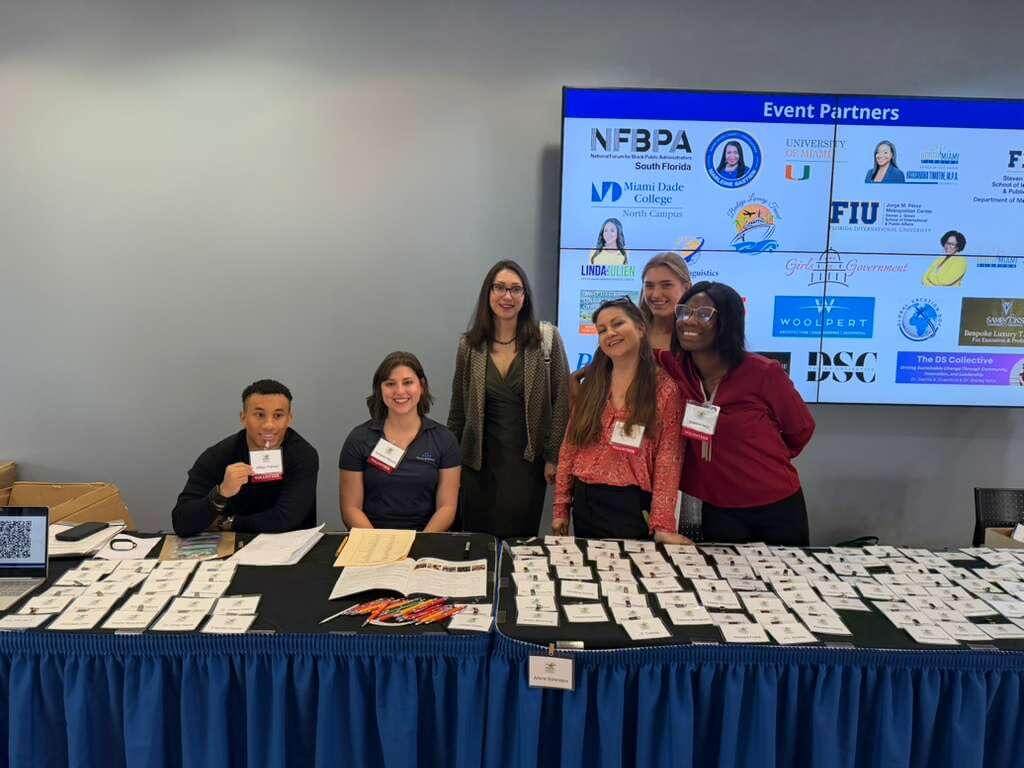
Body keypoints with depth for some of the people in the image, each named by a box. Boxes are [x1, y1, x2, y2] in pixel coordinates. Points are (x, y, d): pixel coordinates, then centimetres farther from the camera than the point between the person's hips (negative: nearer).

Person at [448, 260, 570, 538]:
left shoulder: (547, 338, -4)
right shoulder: (469, 344, 3)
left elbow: (561, 401, -4)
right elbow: (458, 408, 10)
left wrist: (553, 456, -7)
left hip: (528, 461, -2)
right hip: (479, 461, 2)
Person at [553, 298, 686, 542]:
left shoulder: (666, 389, -5)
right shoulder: (591, 386, 7)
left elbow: (668, 459, -11)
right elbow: (569, 447, 8)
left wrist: (662, 525, -18)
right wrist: (561, 508, 5)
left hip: (633, 506, -4)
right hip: (584, 502, 4)